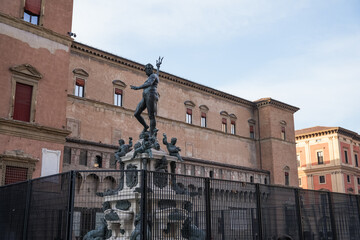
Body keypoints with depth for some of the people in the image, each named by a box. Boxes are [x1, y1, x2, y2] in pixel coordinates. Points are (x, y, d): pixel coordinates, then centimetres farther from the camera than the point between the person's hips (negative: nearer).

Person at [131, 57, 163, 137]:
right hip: (145, 97, 10)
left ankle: (151, 135, -15)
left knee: (151, 116, -12)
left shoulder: (153, 75, -1)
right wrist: (158, 66, 64)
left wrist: (138, 88, -28)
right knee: (136, 114, 3)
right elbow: (157, 74, 50)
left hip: (151, 95, -9)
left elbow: (149, 84, -21)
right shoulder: (151, 77, 27)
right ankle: (145, 126, 21)